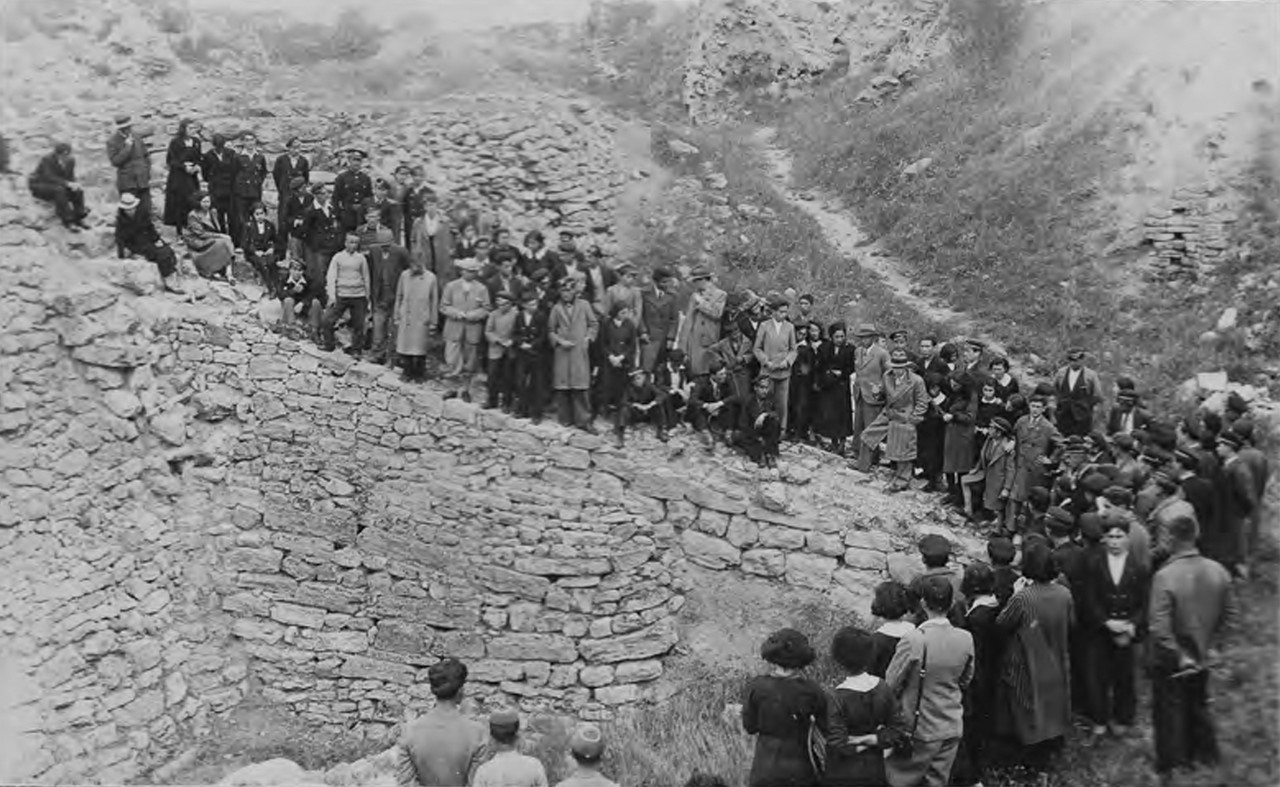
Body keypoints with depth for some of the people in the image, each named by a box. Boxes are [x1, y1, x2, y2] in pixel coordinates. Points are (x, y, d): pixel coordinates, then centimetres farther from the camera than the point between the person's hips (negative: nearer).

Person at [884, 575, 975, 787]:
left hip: (919, 730, -5)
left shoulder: (913, 641, -24)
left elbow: (890, 685, -13)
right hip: (953, 728, 5)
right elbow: (965, 681, 8)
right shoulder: (966, 639, -8)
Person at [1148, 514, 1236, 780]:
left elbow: (1158, 627, -29)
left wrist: (1179, 655, -17)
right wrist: (1209, 641, 11)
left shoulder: (1165, 576, -28)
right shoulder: (1218, 571, -12)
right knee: (1198, 705, 25)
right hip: (1202, 656, 5)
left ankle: (1171, 766, 26)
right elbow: (1229, 614, 1)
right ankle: (1204, 755, 41)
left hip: (1171, 659, -4)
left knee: (1170, 710, 13)